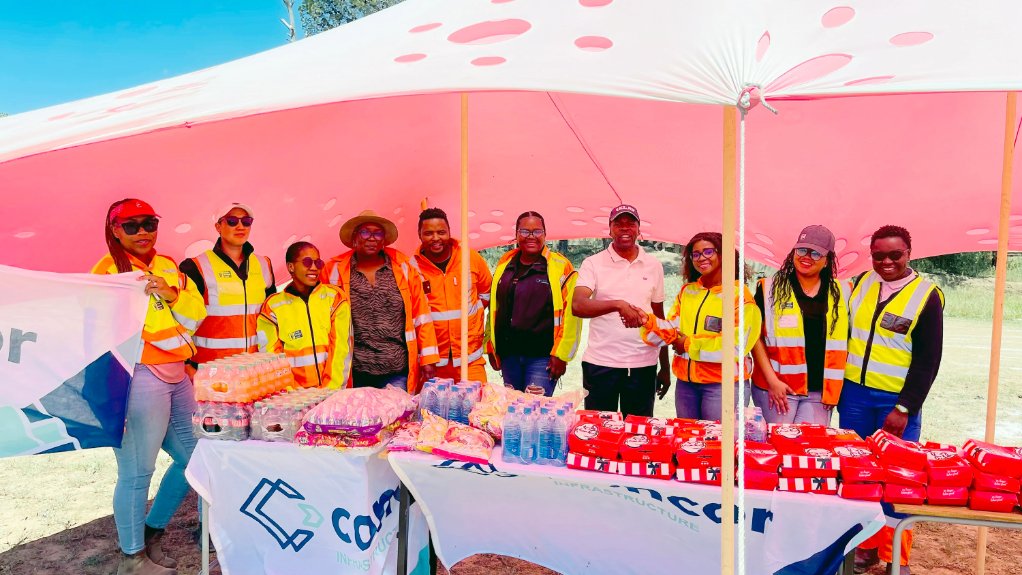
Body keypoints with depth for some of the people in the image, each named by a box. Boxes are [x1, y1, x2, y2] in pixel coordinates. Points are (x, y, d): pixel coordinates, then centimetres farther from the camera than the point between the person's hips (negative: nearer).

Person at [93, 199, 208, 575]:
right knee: (137, 471, -3)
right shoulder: (109, 270, -4)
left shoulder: (168, 266, 14)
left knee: (193, 456, 15)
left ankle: (152, 533, 32)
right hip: (139, 377, -7)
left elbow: (196, 317, 6)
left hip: (176, 375, 7)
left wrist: (172, 294, -10)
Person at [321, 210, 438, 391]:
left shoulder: (404, 267, 5)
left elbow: (421, 315, 5)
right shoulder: (334, 270, 3)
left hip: (398, 373, 1)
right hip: (355, 376, 0)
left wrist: (428, 360, 2)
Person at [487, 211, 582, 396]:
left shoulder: (560, 267, -4)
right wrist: (491, 347, 13)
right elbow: (494, 307, 15)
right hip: (508, 354, 5)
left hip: (542, 356, -5)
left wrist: (561, 354, -12)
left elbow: (570, 313, -9)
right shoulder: (504, 264, 10)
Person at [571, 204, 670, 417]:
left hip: (643, 365, 2)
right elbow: (577, 306, -16)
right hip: (600, 363, -2)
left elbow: (659, 318, 13)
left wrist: (665, 368, 12)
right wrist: (618, 304, -30)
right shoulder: (593, 263, -1)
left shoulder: (654, 266, 8)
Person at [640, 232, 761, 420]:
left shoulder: (739, 293, -7)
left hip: (723, 384, -5)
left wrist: (690, 344, -11)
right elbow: (672, 328, 3)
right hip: (686, 382, 5)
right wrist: (647, 321, -16)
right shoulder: (687, 291, 10)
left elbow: (736, 344, -15)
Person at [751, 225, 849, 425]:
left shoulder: (842, 293, 9)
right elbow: (755, 336, 0)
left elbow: (846, 340, 14)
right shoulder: (770, 288, 1)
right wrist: (772, 380, -8)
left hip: (821, 391, 2)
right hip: (776, 386, -2)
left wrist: (835, 387, 5)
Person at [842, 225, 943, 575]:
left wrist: (905, 408, -13)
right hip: (854, 394, 4)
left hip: (896, 401, -3)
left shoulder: (926, 295, -6)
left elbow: (928, 360, -8)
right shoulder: (861, 283, 5)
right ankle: (865, 545, 22)